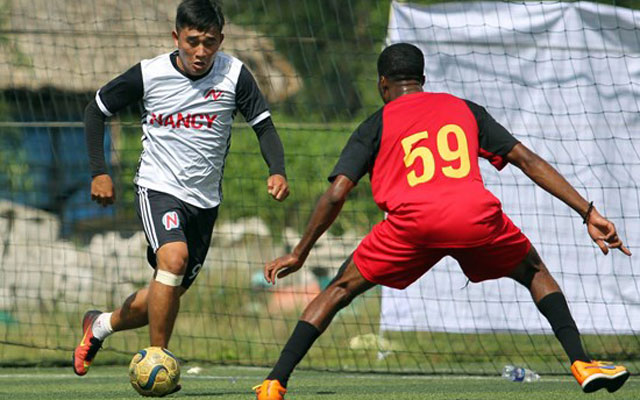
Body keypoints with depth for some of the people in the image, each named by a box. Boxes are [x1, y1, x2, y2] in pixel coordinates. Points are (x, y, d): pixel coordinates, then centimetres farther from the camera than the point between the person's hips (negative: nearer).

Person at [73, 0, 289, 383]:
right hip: (158, 188, -3)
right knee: (174, 258, -30)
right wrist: (99, 172, -4)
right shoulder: (149, 74, -10)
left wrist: (277, 171, -24)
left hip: (205, 200, 3)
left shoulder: (234, 75, -9)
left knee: (171, 292, 11)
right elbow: (97, 109, 3)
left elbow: (264, 125, -5)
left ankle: (101, 325, 39)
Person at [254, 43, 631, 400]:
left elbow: (336, 194, 12)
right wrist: (589, 212, 19)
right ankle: (582, 363, 13)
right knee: (535, 273, 29)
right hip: (478, 215, 1)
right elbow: (528, 160, 21)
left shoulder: (376, 126, 22)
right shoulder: (466, 109, 28)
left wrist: (299, 255, 20)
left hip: (413, 220, -1)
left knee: (341, 289, 17)